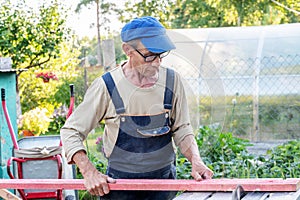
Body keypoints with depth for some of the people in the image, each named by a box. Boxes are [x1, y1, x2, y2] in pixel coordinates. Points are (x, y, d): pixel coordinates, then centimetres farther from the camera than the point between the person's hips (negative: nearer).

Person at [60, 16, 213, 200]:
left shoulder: (172, 81, -5)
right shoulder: (107, 86, -14)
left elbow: (181, 129, 5)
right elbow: (71, 132, -9)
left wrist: (196, 160, -13)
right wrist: (90, 173, -20)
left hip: (164, 179, 2)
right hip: (119, 184, -2)